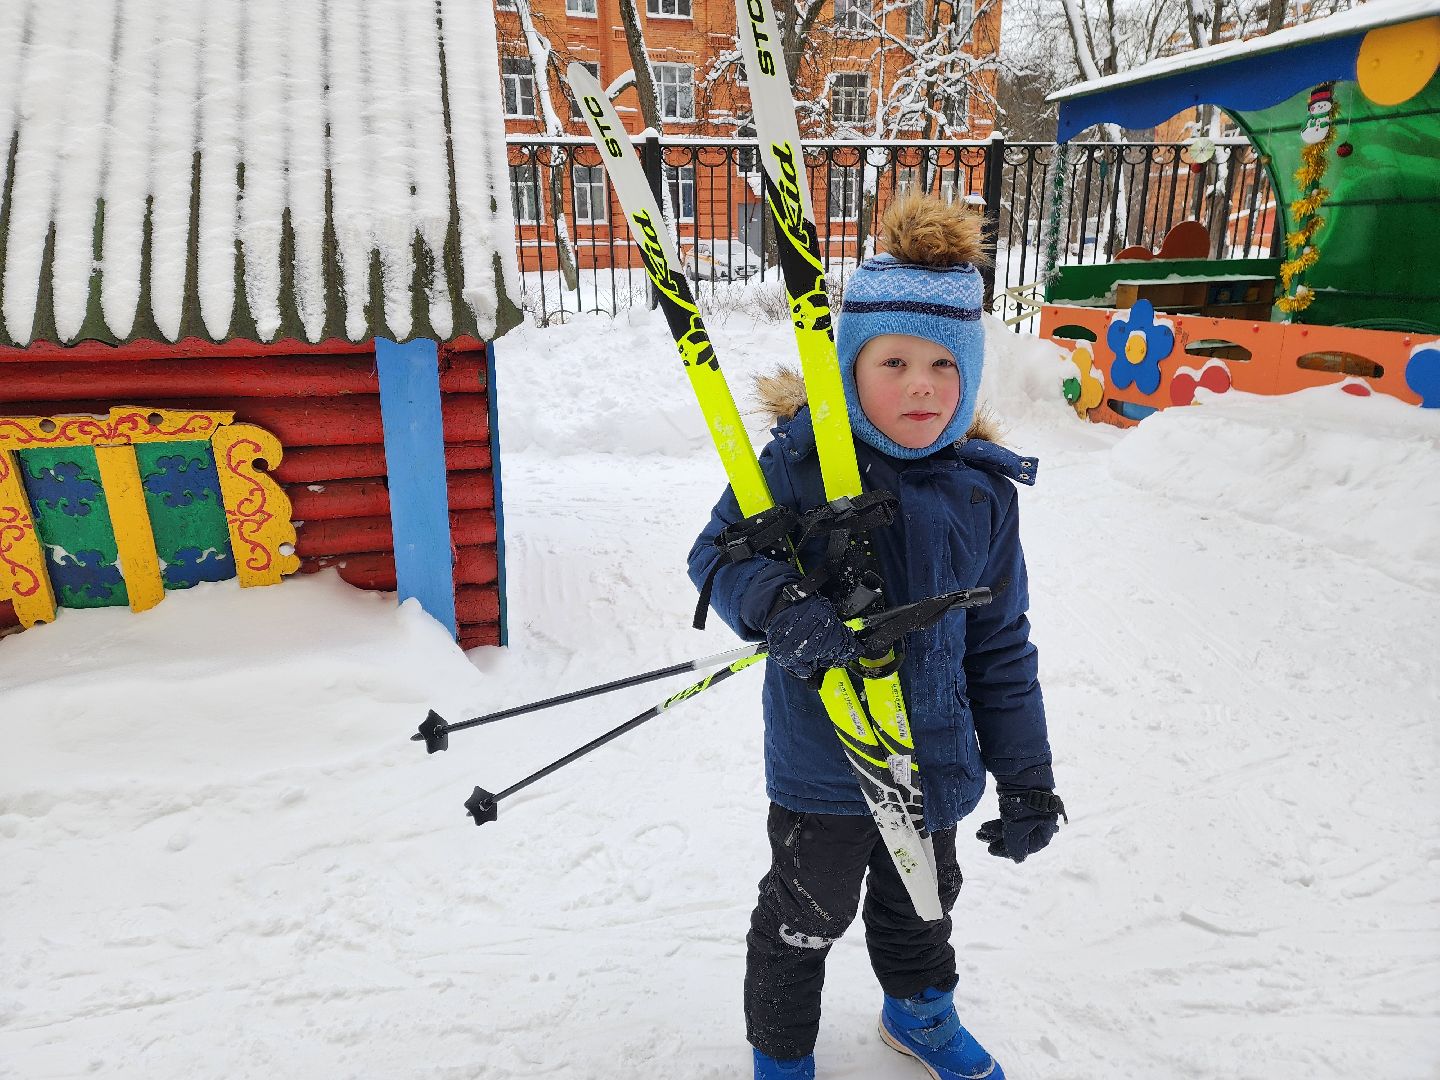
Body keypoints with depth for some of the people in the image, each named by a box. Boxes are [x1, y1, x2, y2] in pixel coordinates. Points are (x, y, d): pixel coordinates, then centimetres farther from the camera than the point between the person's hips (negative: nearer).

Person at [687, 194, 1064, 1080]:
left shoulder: (982, 492, -6)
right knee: (805, 918, 17)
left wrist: (1027, 777, 5)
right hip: (822, 765, -4)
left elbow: (1001, 645, 1)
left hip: (936, 759, 4)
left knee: (922, 901, 29)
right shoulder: (802, 462, -18)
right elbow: (718, 552, -12)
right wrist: (777, 604, -35)